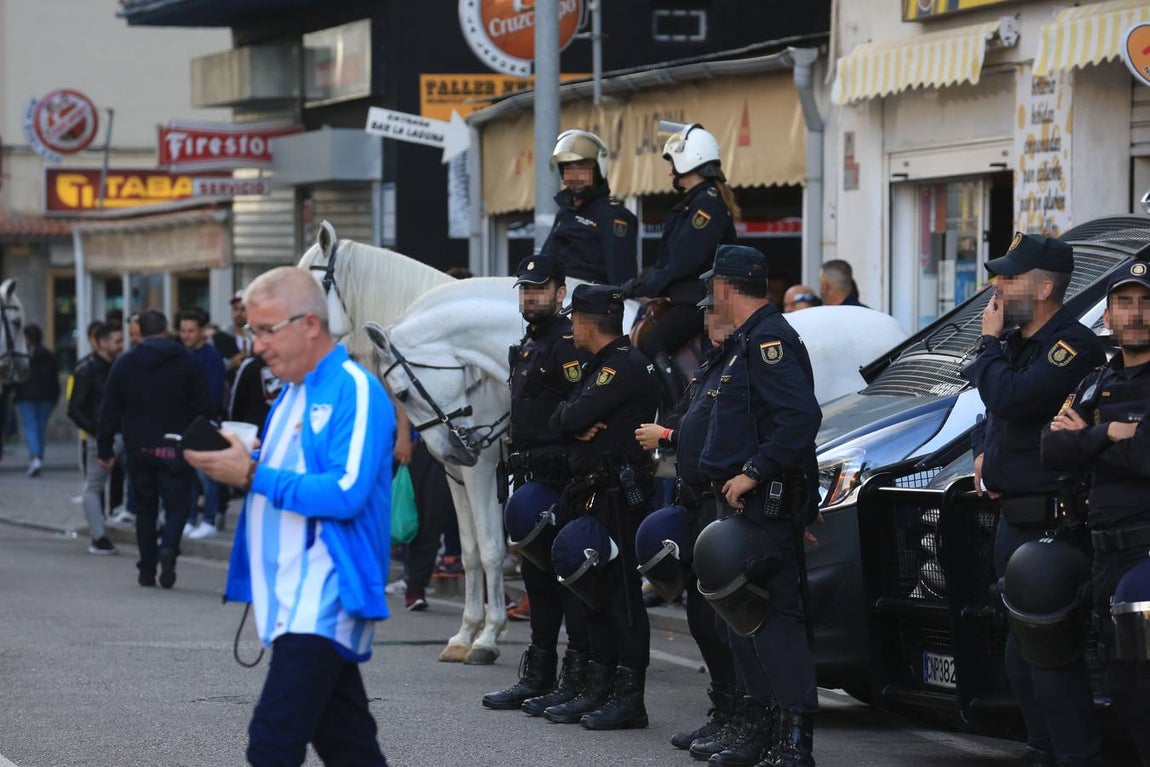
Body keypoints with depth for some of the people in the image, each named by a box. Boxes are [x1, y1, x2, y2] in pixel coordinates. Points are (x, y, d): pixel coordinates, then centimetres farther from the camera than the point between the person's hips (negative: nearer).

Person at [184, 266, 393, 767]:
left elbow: (345, 492, -22)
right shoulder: (293, 393, 19)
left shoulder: (355, 392, -11)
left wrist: (251, 475, -18)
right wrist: (229, 462, 6)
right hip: (291, 597, 10)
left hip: (323, 600, -9)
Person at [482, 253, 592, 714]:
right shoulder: (526, 347, 19)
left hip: (561, 482, -11)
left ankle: (578, 680, -6)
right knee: (536, 575, 13)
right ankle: (537, 678, 20)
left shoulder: (569, 344, -13)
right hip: (533, 481, 11)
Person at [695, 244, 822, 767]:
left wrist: (753, 473, -24)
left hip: (765, 503, -11)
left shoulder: (769, 339, -13)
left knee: (776, 615, -13)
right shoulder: (748, 340, 20)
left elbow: (802, 416, -25)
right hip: (748, 503, 11)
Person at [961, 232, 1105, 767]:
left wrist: (990, 342, -12)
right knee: (1022, 656, 16)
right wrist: (982, 451, 12)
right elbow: (991, 413, 32)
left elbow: (1010, 398, -28)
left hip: (1051, 526, -10)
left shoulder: (1071, 345, -15)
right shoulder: (1019, 342, 16)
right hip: (1015, 519, 10)